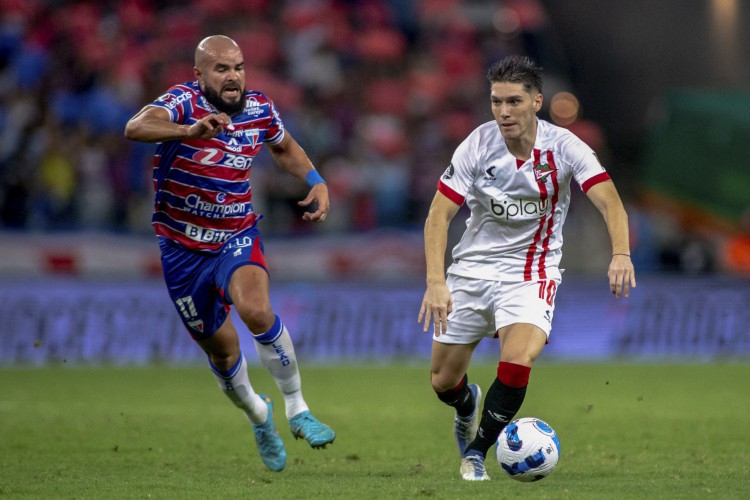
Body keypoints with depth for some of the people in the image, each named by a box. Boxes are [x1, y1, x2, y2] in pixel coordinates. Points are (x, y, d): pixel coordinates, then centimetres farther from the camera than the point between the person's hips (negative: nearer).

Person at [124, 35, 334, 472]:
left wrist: (316, 182, 2)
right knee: (220, 348, 9)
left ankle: (297, 408, -15)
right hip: (184, 247, -1)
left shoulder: (259, 108, -4)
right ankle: (257, 413, 40)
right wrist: (189, 131, -58)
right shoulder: (185, 101, -18)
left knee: (256, 309, -29)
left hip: (237, 237, 1)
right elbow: (136, 127, -40)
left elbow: (285, 148, 20)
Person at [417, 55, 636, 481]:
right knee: (444, 381, 7)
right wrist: (436, 282, -23)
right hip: (472, 268, 2)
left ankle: (476, 451, -5)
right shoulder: (479, 145, -12)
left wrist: (621, 254, -43)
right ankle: (468, 406, 46)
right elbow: (440, 213, -11)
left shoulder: (563, 147, -15)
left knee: (517, 363, -27)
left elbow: (609, 201, -23)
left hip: (530, 273, -2)